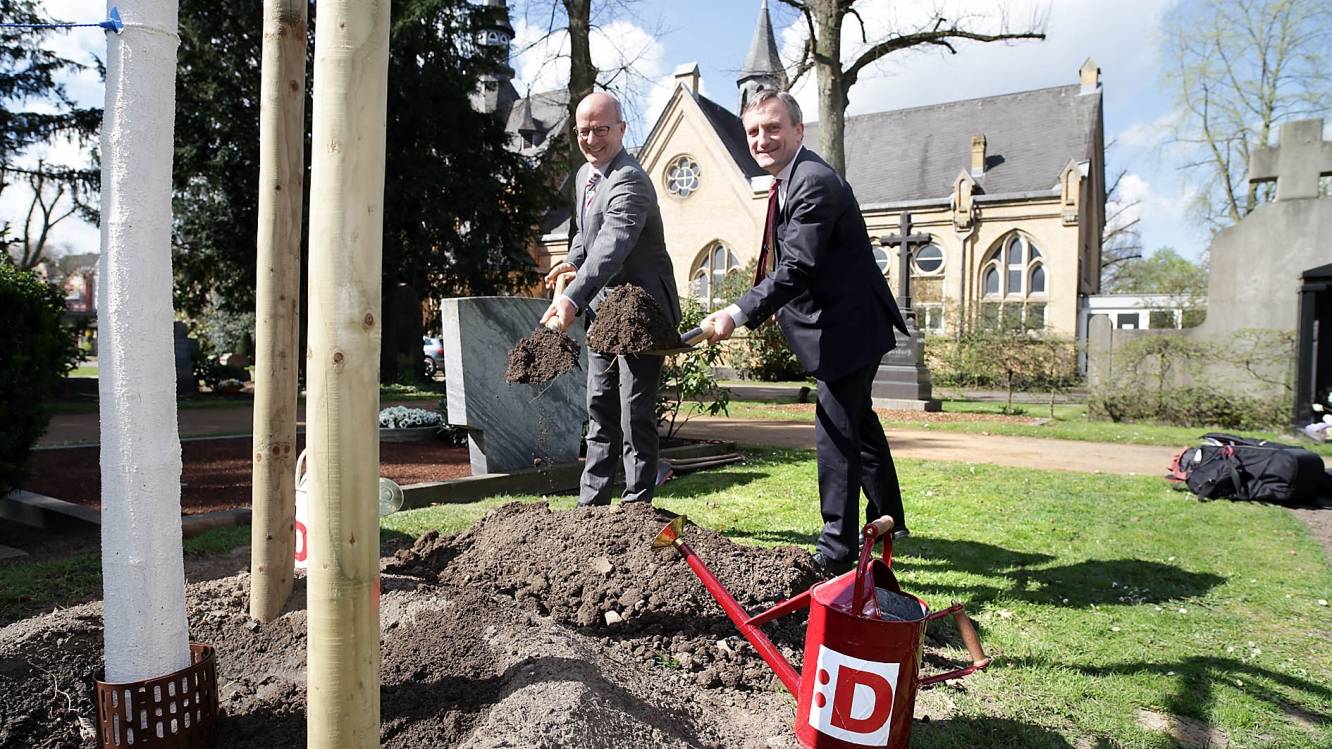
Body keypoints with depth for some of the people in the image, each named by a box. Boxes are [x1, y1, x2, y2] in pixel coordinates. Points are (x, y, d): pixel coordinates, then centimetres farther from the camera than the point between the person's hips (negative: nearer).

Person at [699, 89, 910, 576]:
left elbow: (797, 269, -31)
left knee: (835, 433, -5)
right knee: (858, 423, 23)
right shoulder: (790, 181, 10)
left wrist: (739, 314, -35)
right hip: (839, 323, 11)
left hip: (846, 328, -11)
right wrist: (778, 308, 12)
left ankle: (837, 550, 8)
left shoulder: (814, 182, -22)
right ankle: (887, 521, 41)